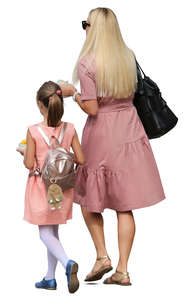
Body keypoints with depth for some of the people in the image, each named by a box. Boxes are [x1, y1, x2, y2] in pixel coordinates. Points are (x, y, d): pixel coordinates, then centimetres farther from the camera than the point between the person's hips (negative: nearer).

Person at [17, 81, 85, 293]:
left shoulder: (33, 131, -16)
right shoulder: (69, 129, -7)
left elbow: (29, 164, -14)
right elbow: (81, 159, -5)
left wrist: (23, 153, 6)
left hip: (42, 186, -4)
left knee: (45, 233, 4)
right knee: (53, 231, 17)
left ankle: (68, 263, -21)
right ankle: (50, 278, 23)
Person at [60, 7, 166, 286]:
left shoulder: (86, 63, -14)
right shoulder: (128, 56, 3)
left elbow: (92, 108, -16)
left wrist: (72, 93, 0)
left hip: (102, 133, -5)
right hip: (129, 131, 5)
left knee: (88, 197, 16)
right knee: (124, 205, 7)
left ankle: (102, 256, 9)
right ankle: (122, 270, 10)